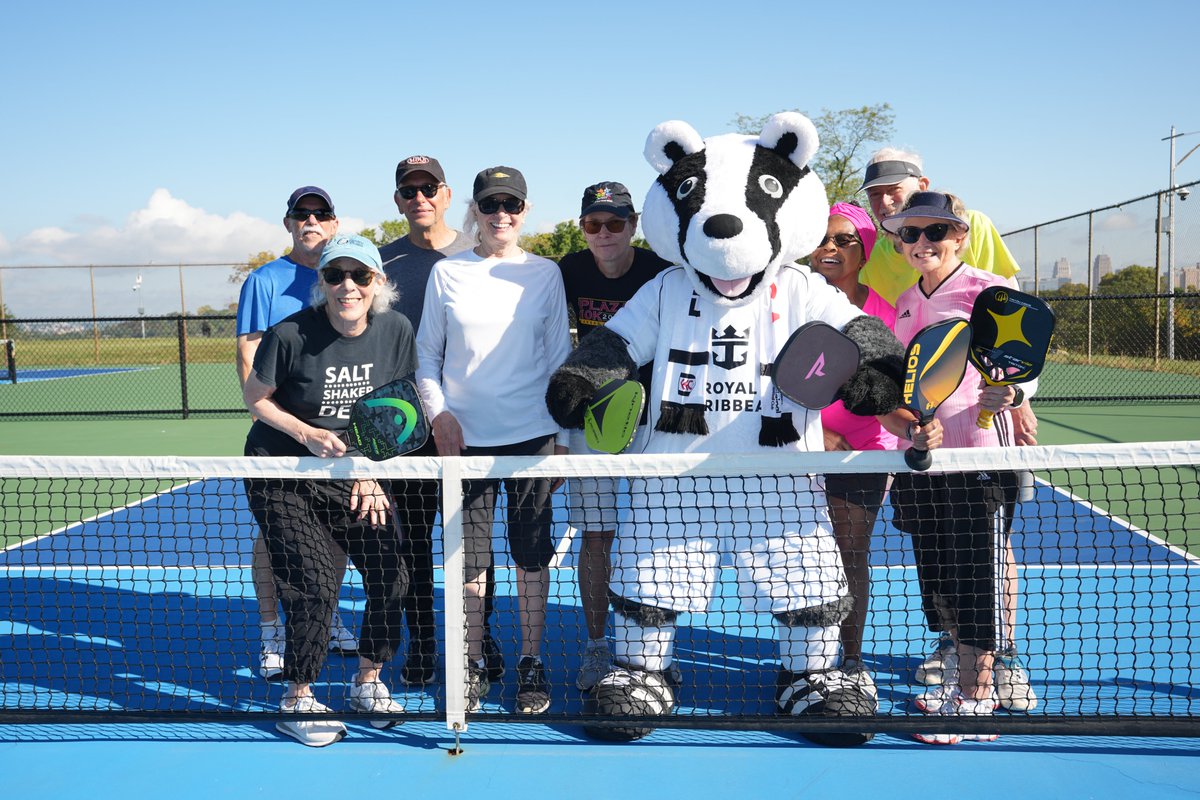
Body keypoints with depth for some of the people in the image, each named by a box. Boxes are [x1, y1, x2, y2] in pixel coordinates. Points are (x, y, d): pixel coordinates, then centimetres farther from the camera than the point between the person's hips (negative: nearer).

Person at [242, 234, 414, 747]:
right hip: (282, 473, -4)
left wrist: (371, 471, -1)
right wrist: (308, 435, -18)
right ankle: (296, 703, 8)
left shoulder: (396, 331, -8)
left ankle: (367, 683, 19)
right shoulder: (290, 335, -20)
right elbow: (255, 398, -5)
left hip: (354, 473, 4)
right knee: (315, 583, -13)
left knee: (391, 574, -4)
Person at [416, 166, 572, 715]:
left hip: (532, 434, 0)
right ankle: (471, 665, 18)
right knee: (469, 558, 4)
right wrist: (439, 413, -5)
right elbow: (427, 355, 11)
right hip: (465, 438, 0)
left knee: (531, 555, 5)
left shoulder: (544, 273, 5)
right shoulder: (446, 273, 6)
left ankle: (531, 663, 19)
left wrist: (562, 437, 1)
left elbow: (560, 357, 7)